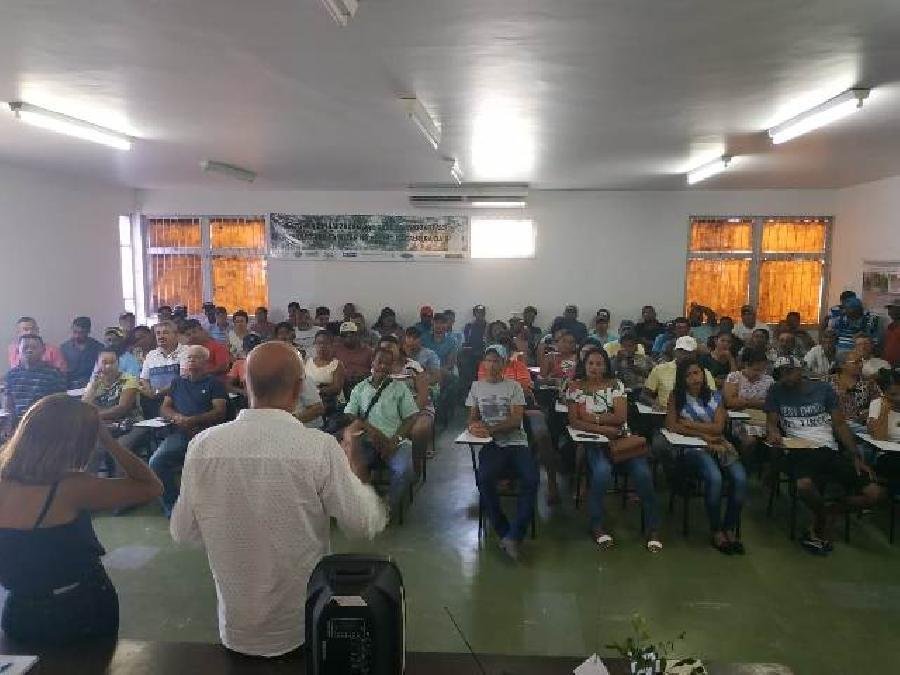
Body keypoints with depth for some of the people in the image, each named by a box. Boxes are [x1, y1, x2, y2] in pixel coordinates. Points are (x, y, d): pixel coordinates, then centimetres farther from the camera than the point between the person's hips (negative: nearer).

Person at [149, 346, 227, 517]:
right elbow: (164, 408, 22)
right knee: (156, 462, -22)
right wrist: (177, 417, -1)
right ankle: (172, 507, -8)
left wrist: (192, 420, -11)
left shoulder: (214, 383, 13)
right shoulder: (177, 382, 27)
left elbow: (220, 411, 1)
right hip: (180, 434, 4)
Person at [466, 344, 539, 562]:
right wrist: (474, 425, -11)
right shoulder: (477, 386, 16)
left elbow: (516, 420, -2)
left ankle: (513, 536, -22)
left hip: (517, 442, 0)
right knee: (484, 479, -31)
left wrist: (490, 429, -17)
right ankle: (505, 533, -15)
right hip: (491, 445, 1)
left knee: (531, 479, -29)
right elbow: (473, 417, 15)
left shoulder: (514, 386, 8)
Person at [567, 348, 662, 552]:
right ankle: (597, 525, -12)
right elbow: (574, 422, -6)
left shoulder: (616, 385, 7)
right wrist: (604, 429, -16)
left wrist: (593, 417, -10)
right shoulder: (575, 387, 4)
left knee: (642, 473, -22)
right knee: (602, 471, -32)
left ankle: (653, 527, -3)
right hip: (594, 442, -2)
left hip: (621, 438, 2)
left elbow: (621, 417, -3)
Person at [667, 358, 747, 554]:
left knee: (740, 478, -25)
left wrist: (689, 424, -6)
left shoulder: (715, 396, 11)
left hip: (718, 445, 3)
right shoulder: (677, 396, 6)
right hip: (691, 448, -3)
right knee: (714, 478, -32)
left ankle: (730, 529, -8)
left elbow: (718, 427, 1)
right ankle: (716, 531, -14)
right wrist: (703, 435, -8)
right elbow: (671, 425, -4)